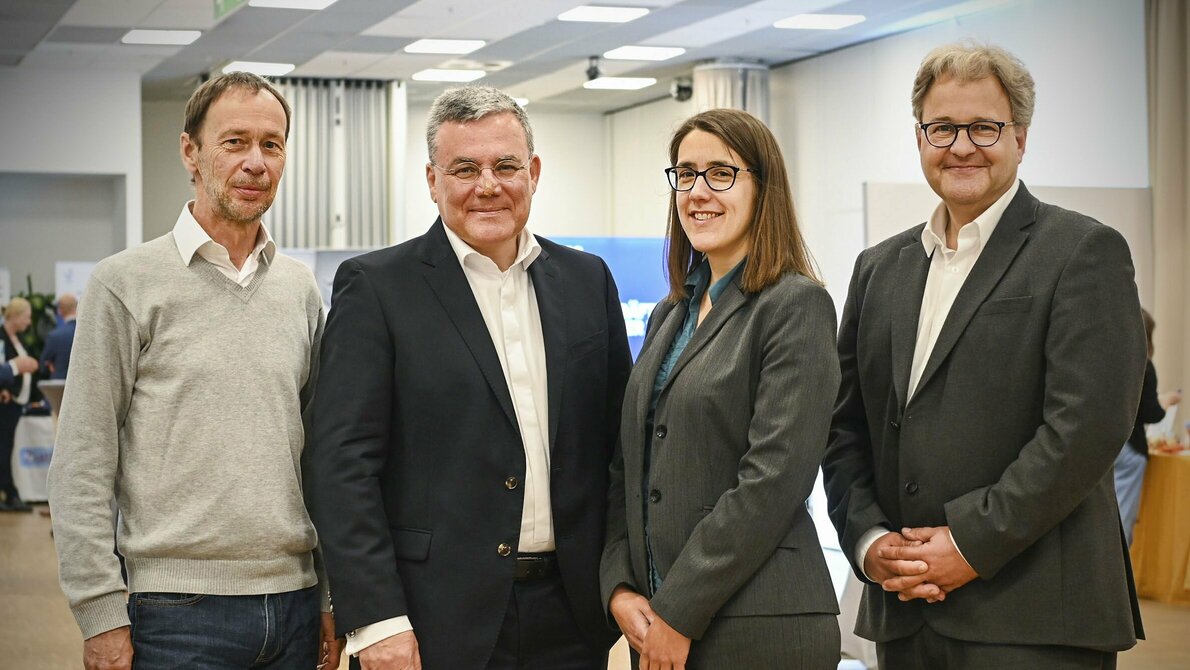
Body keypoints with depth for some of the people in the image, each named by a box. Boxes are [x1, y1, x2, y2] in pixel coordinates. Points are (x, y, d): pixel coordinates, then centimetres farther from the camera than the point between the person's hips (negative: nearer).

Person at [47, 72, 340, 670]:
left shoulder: (300, 289, 10)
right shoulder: (126, 283, -3)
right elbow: (81, 467, -5)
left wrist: (334, 596, 10)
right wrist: (101, 615, -10)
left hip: (294, 604, 4)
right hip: (179, 611, -4)